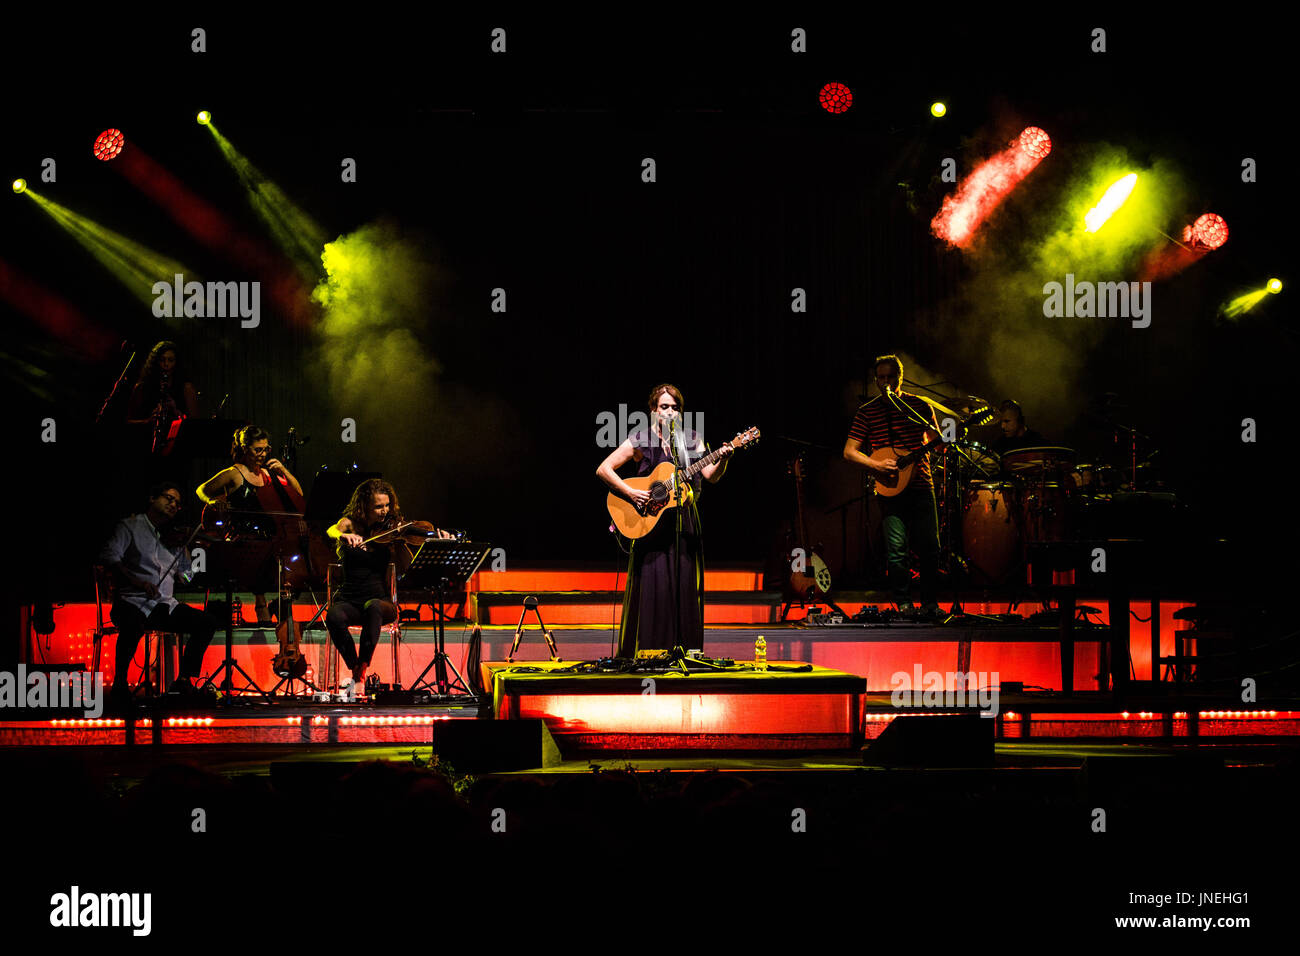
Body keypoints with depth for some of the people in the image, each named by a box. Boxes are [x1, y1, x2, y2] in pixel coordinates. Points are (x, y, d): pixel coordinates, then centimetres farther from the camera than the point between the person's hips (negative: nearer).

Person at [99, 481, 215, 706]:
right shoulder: (131, 527, 5)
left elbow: (188, 574, 16)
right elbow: (109, 556, -11)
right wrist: (137, 581, -24)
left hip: (165, 604, 6)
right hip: (133, 601, -6)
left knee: (205, 624, -15)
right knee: (133, 624, -39)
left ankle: (183, 680, -6)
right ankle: (120, 683, -21)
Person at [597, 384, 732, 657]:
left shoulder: (692, 440, 9)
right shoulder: (641, 441, -1)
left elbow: (711, 475, -2)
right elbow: (603, 469, -2)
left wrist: (722, 460, -22)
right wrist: (630, 493, -14)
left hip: (684, 523, 3)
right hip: (651, 523, -3)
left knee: (685, 586, 2)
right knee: (652, 584, -9)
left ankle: (684, 653, 8)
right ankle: (647, 653, -4)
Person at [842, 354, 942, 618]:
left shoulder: (919, 406, 10)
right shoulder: (868, 412, 6)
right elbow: (849, 451, 3)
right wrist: (878, 465, -12)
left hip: (920, 485, 1)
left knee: (929, 547, -3)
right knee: (896, 549, -5)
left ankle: (930, 603, 8)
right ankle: (904, 604, 4)